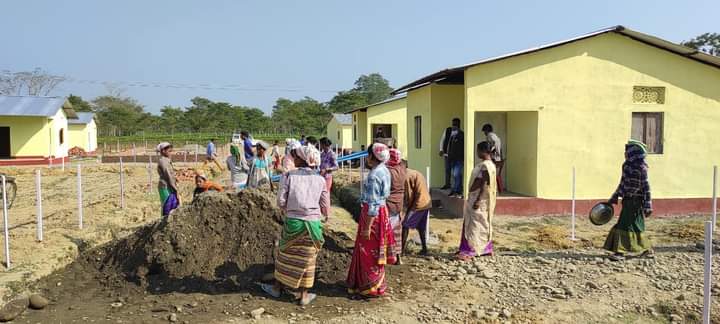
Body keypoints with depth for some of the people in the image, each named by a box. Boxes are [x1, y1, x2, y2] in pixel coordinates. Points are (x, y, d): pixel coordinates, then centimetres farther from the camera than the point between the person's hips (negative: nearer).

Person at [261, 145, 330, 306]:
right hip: (313, 223, 1)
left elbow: (281, 201, -7)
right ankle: (304, 295, 20)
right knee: (307, 259, 12)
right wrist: (325, 217, 25)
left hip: (293, 221, -1)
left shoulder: (288, 176, -8)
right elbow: (325, 206, 3)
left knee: (285, 254, 17)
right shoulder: (320, 179, -2)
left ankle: (277, 288, 32)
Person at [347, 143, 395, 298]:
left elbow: (373, 205, -24)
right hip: (381, 210, 10)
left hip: (373, 214, -10)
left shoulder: (374, 176, -23)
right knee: (375, 251, 20)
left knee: (369, 251, 4)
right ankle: (376, 283, 34)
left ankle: (372, 287, 16)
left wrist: (367, 227, -21)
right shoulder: (384, 170, 5)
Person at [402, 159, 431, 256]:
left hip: (418, 204, -9)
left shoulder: (407, 176, -12)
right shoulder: (415, 173, 17)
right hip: (427, 203, 9)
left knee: (405, 225, -2)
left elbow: (409, 195, -13)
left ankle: (402, 249, -1)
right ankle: (424, 249, 21)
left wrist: (407, 208, -1)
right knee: (421, 227, 17)